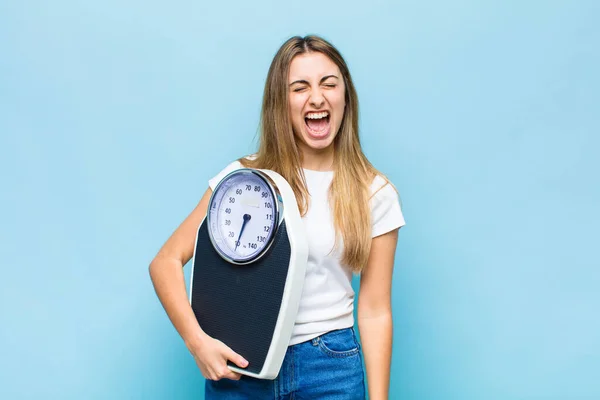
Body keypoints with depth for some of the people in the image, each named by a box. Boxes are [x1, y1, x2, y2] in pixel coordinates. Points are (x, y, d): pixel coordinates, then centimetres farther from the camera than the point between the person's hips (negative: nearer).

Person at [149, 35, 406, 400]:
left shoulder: (375, 194, -2)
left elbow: (375, 313, -1)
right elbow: (166, 262, -2)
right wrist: (197, 341, -14)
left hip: (331, 369, 0)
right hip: (238, 365, 1)